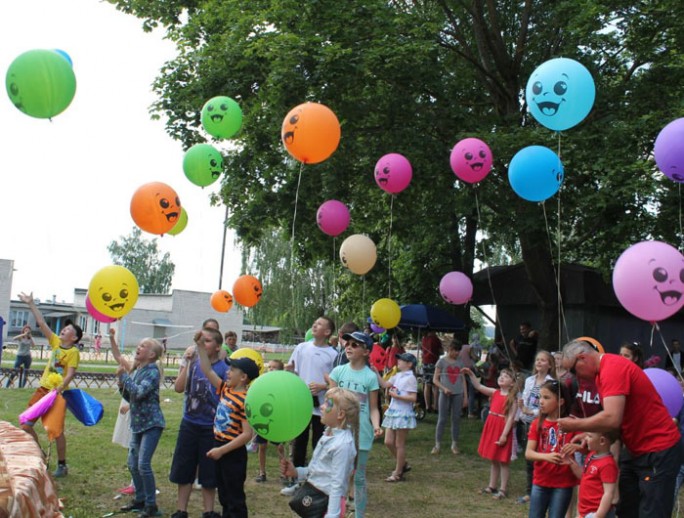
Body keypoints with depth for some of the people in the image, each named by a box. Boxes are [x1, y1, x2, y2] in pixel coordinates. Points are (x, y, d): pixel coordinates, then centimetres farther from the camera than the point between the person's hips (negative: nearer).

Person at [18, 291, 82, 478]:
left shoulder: (73, 352, -11)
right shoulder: (55, 342, 7)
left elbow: (70, 375, -19)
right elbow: (42, 323, 6)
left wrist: (58, 390, -32)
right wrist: (31, 304, 4)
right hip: (43, 390, 7)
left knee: (56, 431, -5)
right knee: (26, 424, 9)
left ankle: (62, 465, 10)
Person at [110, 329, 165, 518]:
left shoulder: (152, 372, -14)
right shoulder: (136, 370, 10)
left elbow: (139, 392, -27)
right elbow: (130, 396, 15)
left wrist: (124, 376, -19)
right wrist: (121, 384, -2)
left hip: (151, 423, -8)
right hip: (137, 423, 9)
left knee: (143, 464, -12)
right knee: (133, 464, 13)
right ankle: (140, 499, 28)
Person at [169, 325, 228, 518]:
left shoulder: (223, 368, -10)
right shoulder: (193, 363, -1)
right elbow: (178, 388, -10)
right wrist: (187, 363, -16)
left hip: (211, 428, -3)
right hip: (189, 425, 3)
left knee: (209, 474, 10)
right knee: (183, 471, 12)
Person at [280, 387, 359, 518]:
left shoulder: (342, 444, -23)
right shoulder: (329, 434, 6)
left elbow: (337, 485, -24)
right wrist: (296, 472, 5)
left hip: (323, 501, -10)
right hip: (312, 494, 10)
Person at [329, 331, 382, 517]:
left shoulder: (370, 377, -6)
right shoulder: (338, 371, 1)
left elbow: (373, 407, -3)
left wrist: (376, 426, -20)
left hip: (361, 434, -2)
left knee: (359, 477, 8)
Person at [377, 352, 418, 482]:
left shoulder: (410, 378, -13)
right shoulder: (398, 376, 11)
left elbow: (413, 398, -18)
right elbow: (384, 384, 6)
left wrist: (396, 396, -17)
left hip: (403, 414, -8)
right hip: (393, 412, 8)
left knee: (399, 444, 2)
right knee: (388, 442, 9)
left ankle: (398, 473, 14)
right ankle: (403, 464, 28)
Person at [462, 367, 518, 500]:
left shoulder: (512, 398, -11)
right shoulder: (495, 392, 5)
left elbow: (511, 417, -15)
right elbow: (479, 387, 3)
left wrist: (504, 435, -19)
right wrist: (470, 374, -11)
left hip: (502, 431, -6)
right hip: (491, 428, 6)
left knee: (503, 461, 3)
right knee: (493, 460, 16)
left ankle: (503, 489, 10)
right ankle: (492, 486, 26)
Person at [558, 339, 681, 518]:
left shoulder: (613, 368, -22)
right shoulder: (606, 369, 10)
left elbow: (612, 419, -32)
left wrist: (575, 425, -18)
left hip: (658, 451, -10)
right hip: (637, 451, 10)